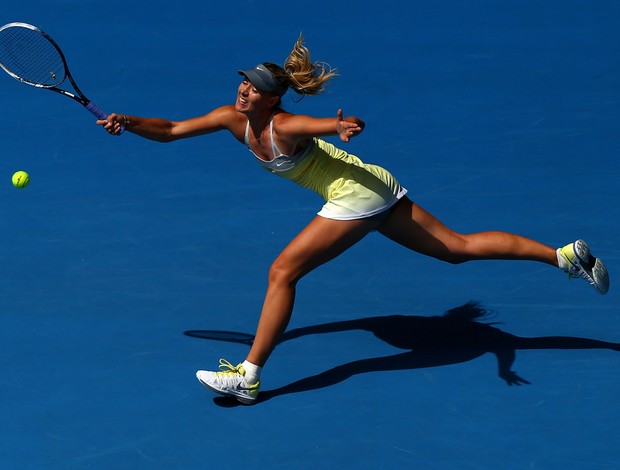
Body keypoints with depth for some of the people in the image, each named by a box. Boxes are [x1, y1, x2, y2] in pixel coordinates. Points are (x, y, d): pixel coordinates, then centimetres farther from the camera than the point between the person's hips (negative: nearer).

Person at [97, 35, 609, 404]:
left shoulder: (285, 127, -22)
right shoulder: (234, 119, 1)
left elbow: (335, 123, -39)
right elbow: (172, 130, 5)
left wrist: (343, 127, -62)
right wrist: (130, 123, -11)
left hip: (359, 193, -9)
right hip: (374, 189, 9)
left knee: (283, 272, -11)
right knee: (459, 247, 13)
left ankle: (249, 376, -6)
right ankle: (567, 255, 15)